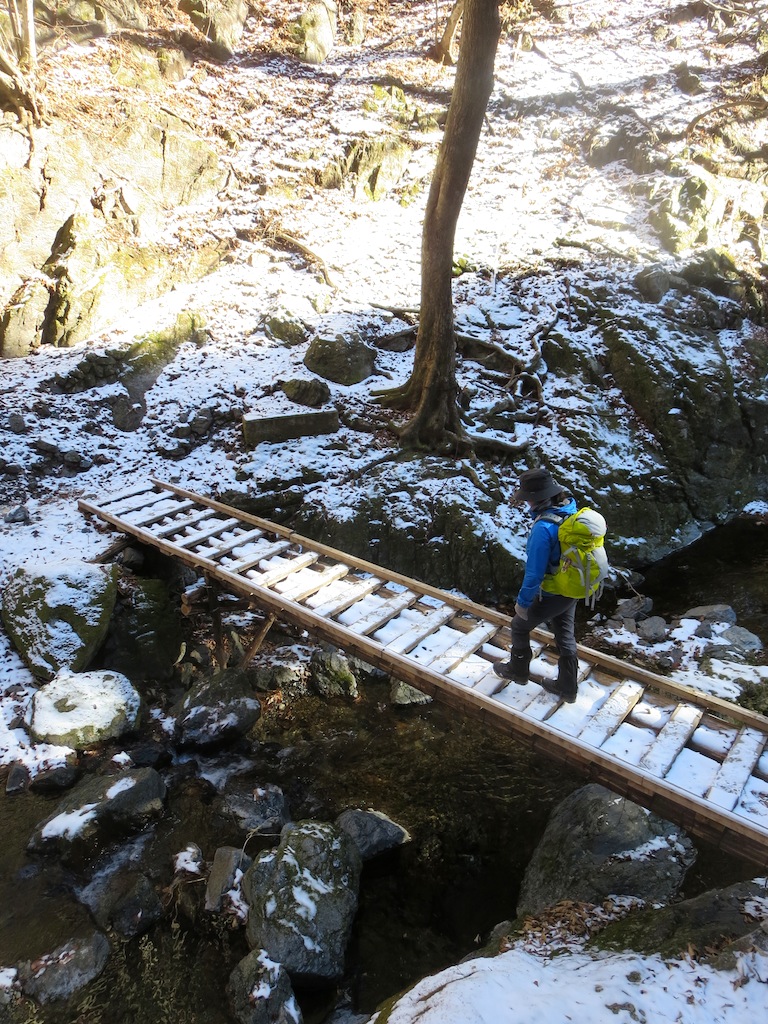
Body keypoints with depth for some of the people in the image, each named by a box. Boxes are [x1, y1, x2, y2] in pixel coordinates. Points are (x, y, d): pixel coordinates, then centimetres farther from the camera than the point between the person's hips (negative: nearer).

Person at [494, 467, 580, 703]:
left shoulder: (543, 529, -33)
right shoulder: (572, 512, -8)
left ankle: (517, 671, 40)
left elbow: (534, 572, -27)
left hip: (551, 595, -7)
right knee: (565, 635, 23)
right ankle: (568, 687, 39)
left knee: (520, 626, 18)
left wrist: (522, 602, -14)